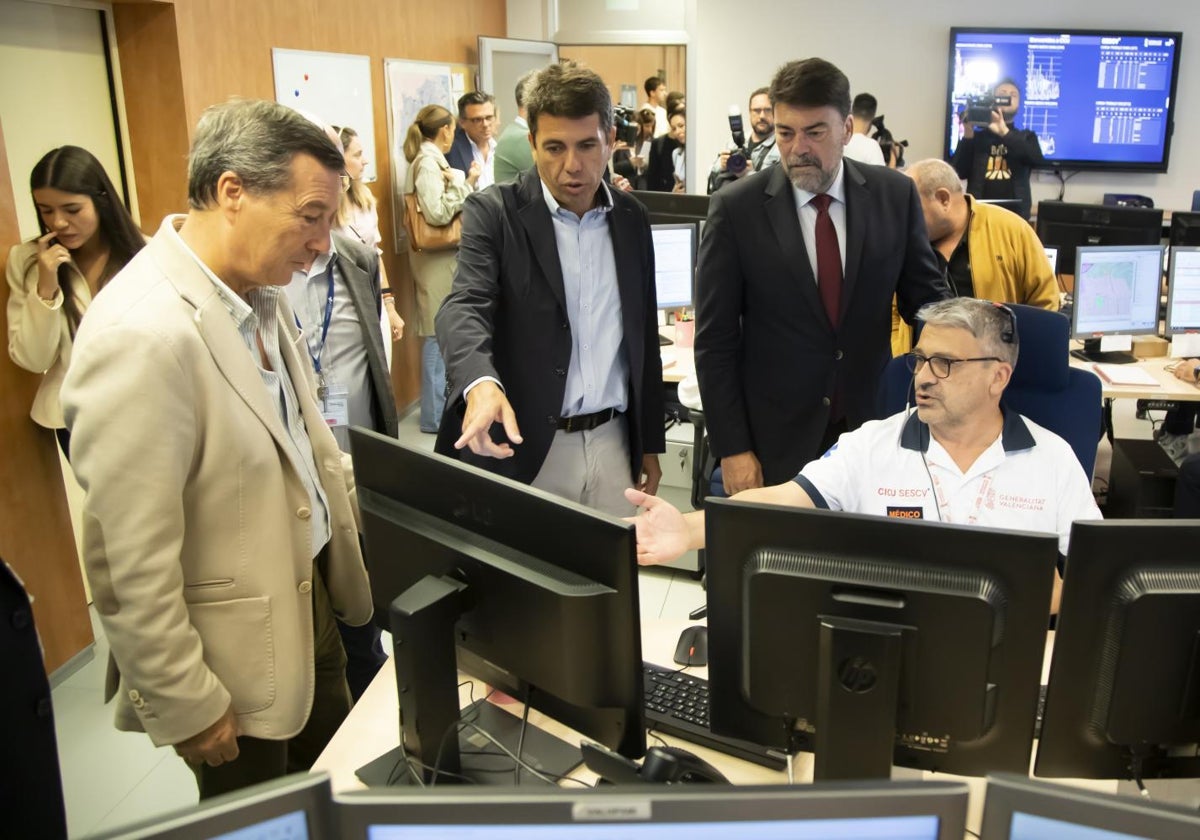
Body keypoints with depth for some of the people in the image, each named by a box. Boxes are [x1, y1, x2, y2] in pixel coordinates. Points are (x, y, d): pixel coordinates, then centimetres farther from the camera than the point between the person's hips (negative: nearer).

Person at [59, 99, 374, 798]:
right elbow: (131, 563, -25)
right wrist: (186, 707, -16)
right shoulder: (140, 334, -29)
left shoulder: (258, 289, -1)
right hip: (238, 660, -7)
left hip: (311, 595, 8)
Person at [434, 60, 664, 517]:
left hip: (612, 443, 4)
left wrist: (650, 442, 14)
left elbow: (644, 337, 13)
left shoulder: (631, 218, 7)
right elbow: (464, 307, -22)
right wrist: (481, 383, -43)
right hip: (522, 446, -4)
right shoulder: (493, 212, -6)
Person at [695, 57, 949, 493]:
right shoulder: (737, 208, -8)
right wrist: (732, 449, -9)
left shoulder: (895, 195, -2)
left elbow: (926, 297, 8)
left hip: (874, 428, 2)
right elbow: (715, 340, -6)